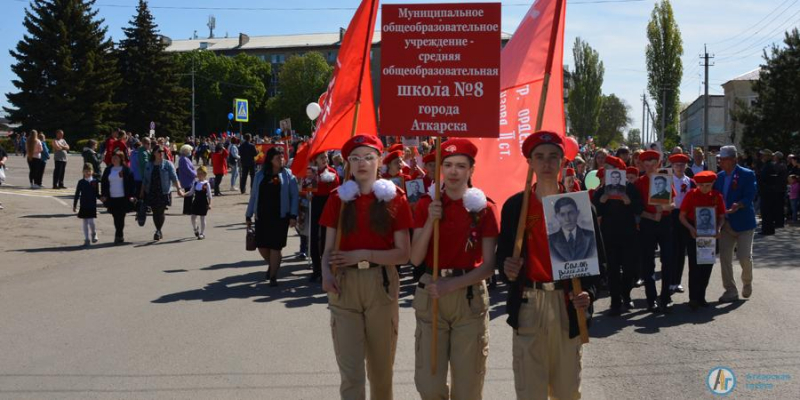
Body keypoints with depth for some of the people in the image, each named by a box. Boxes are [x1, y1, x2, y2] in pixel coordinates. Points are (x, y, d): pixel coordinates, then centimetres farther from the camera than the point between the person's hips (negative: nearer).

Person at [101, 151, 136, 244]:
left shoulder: (126, 170, -2)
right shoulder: (108, 170, 10)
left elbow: (131, 183, -5)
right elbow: (103, 183, 13)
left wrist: (132, 195, -12)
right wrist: (103, 195, 5)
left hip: (123, 198, -4)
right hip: (112, 198, 4)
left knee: (120, 218, -5)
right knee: (116, 218, 8)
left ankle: (118, 236, -1)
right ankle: (120, 236, 19)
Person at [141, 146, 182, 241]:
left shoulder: (168, 164, -1)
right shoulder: (149, 165, 9)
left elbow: (174, 177, -7)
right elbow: (145, 179, 14)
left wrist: (178, 189, -16)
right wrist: (142, 191, 13)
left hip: (163, 193, -3)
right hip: (151, 193, 3)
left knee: (160, 212, -4)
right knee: (155, 213, 6)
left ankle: (158, 231, 9)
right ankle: (159, 232, 17)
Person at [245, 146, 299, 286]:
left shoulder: (288, 174, 0)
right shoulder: (260, 175, 7)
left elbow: (295, 196, -3)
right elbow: (253, 195, 11)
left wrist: (293, 215, -12)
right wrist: (249, 215, 11)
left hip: (280, 216, -3)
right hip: (262, 216, 3)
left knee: (275, 247, -1)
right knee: (261, 246, 4)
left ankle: (273, 276, 11)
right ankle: (272, 265, 34)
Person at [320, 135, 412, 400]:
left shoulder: (394, 198, 0)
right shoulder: (338, 199, 6)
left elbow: (403, 254, -5)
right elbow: (329, 249, 5)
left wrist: (362, 254, -14)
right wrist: (326, 273, -15)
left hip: (381, 284, -1)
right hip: (344, 286, 1)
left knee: (381, 367, 12)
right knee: (350, 370, -2)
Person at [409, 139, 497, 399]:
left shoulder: (484, 208, -1)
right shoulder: (426, 205, 4)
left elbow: (489, 265, -5)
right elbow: (415, 259, -3)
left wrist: (452, 284, -17)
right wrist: (430, 221, -15)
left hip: (470, 296, -1)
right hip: (430, 295, 1)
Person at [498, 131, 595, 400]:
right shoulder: (514, 205, 4)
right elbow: (502, 253, 7)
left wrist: (588, 292, -12)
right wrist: (507, 267, -17)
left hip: (568, 302, 1)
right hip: (528, 304, 0)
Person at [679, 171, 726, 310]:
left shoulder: (717, 196, 1)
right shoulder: (691, 195, -6)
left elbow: (721, 216, 6)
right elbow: (682, 216, -4)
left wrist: (718, 228, -13)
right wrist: (691, 228, -19)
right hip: (694, 235, -3)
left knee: (707, 267, 7)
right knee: (694, 266, -5)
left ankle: (701, 297, 18)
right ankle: (693, 298, 0)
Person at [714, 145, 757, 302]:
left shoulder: (747, 175, -9)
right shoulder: (719, 176, 8)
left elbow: (749, 197, -18)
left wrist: (738, 205, -36)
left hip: (743, 223, -5)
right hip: (726, 223, 5)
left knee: (744, 256, -7)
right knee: (724, 257, 3)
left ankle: (747, 283, 23)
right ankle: (730, 291, 13)